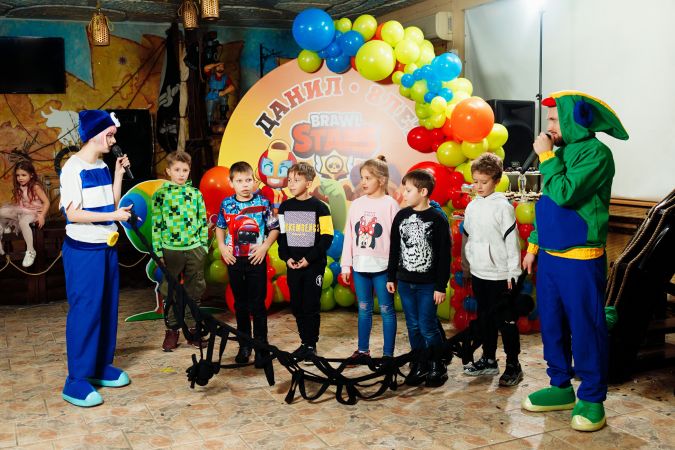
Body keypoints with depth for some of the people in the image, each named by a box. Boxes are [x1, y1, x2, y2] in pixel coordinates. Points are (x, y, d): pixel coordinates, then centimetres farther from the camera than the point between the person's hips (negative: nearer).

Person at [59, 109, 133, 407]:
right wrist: (114, 216, -19)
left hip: (106, 247, 8)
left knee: (107, 308, 13)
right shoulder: (73, 168, -14)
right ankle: (76, 381, 2)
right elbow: (73, 213, -20)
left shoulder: (102, 167, 10)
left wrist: (119, 174, 5)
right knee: (84, 311, -5)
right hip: (83, 250, -8)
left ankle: (101, 367, 26)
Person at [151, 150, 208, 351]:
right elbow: (156, 225, -1)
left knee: (194, 291, 9)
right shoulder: (160, 194, -1)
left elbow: (203, 221, 9)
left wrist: (204, 246, 4)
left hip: (194, 249, 2)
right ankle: (171, 331, 18)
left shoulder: (195, 193, 5)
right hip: (171, 250, -2)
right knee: (170, 291, 7)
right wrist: (158, 252, -5)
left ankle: (192, 329, 20)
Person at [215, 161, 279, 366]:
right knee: (240, 305, 12)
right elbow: (220, 228, 14)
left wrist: (264, 247, -12)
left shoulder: (263, 203, -5)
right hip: (234, 260, 3)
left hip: (256, 260, -3)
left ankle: (261, 348, 9)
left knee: (258, 305, 0)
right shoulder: (227, 204, 1)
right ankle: (244, 346, 24)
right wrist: (222, 247, 1)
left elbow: (274, 229, 0)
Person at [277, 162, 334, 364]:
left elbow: (327, 237, -8)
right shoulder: (285, 207, 6)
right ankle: (304, 342, 23)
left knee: (311, 306, 1)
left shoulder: (319, 207, -7)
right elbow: (281, 235, 11)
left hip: (314, 265, -4)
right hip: (293, 265, 4)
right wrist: (286, 257, -4)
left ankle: (311, 345, 12)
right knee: (297, 306, 10)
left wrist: (310, 258, -15)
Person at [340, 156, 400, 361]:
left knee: (386, 309, 5)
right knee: (363, 308, 14)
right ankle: (363, 349, 26)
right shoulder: (356, 204, 6)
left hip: (382, 266, -4)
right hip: (360, 265, 5)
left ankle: (388, 353, 14)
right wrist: (346, 265, 6)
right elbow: (349, 236, 8)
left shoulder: (390, 204, -6)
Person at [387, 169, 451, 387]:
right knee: (413, 326, 11)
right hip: (405, 282, 5)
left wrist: (441, 286, -10)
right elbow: (394, 249, 11)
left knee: (427, 327, -1)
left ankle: (438, 367, 16)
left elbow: (444, 255, -9)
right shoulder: (401, 216, 4)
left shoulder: (438, 218, -10)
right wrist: (390, 277, 11)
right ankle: (419, 366, 22)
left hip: (428, 284, -5)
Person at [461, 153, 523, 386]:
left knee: (506, 321, 1)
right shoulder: (472, 206, 8)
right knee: (484, 318, 16)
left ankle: (513, 365, 11)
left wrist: (513, 273, -12)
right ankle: (488, 360, 29)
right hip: (478, 273, 6)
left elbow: (512, 241, -11)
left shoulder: (503, 206, -11)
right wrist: (466, 269, 17)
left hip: (499, 275, -6)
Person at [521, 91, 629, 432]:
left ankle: (592, 399, 12)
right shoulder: (562, 151, 14)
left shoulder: (596, 153, -12)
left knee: (585, 329, 0)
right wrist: (533, 246, 17)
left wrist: (546, 156, -12)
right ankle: (560, 387, 28)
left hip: (580, 260, -8)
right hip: (550, 257, 8)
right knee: (551, 326, 14)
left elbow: (564, 194, -23)